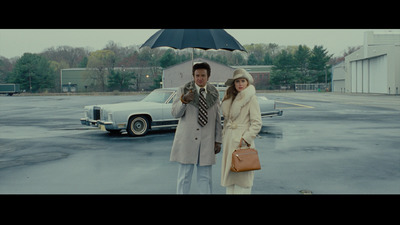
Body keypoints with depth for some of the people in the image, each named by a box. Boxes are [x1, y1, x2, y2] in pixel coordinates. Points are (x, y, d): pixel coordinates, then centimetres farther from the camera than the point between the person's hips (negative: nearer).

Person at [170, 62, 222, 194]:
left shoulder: (214, 93, 6)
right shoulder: (183, 90, -2)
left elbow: (217, 119, 8)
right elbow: (175, 113, -11)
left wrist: (218, 141, 3)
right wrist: (184, 100, -29)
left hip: (207, 141, 2)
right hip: (187, 139, -2)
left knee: (205, 177, 7)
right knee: (184, 176, 3)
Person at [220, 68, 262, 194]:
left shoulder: (251, 98, -7)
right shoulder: (231, 98, 14)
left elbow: (257, 123, -11)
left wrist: (245, 139, -16)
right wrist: (224, 138, 12)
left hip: (242, 142, -7)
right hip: (229, 142, 7)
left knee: (242, 176, -3)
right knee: (229, 175, 11)